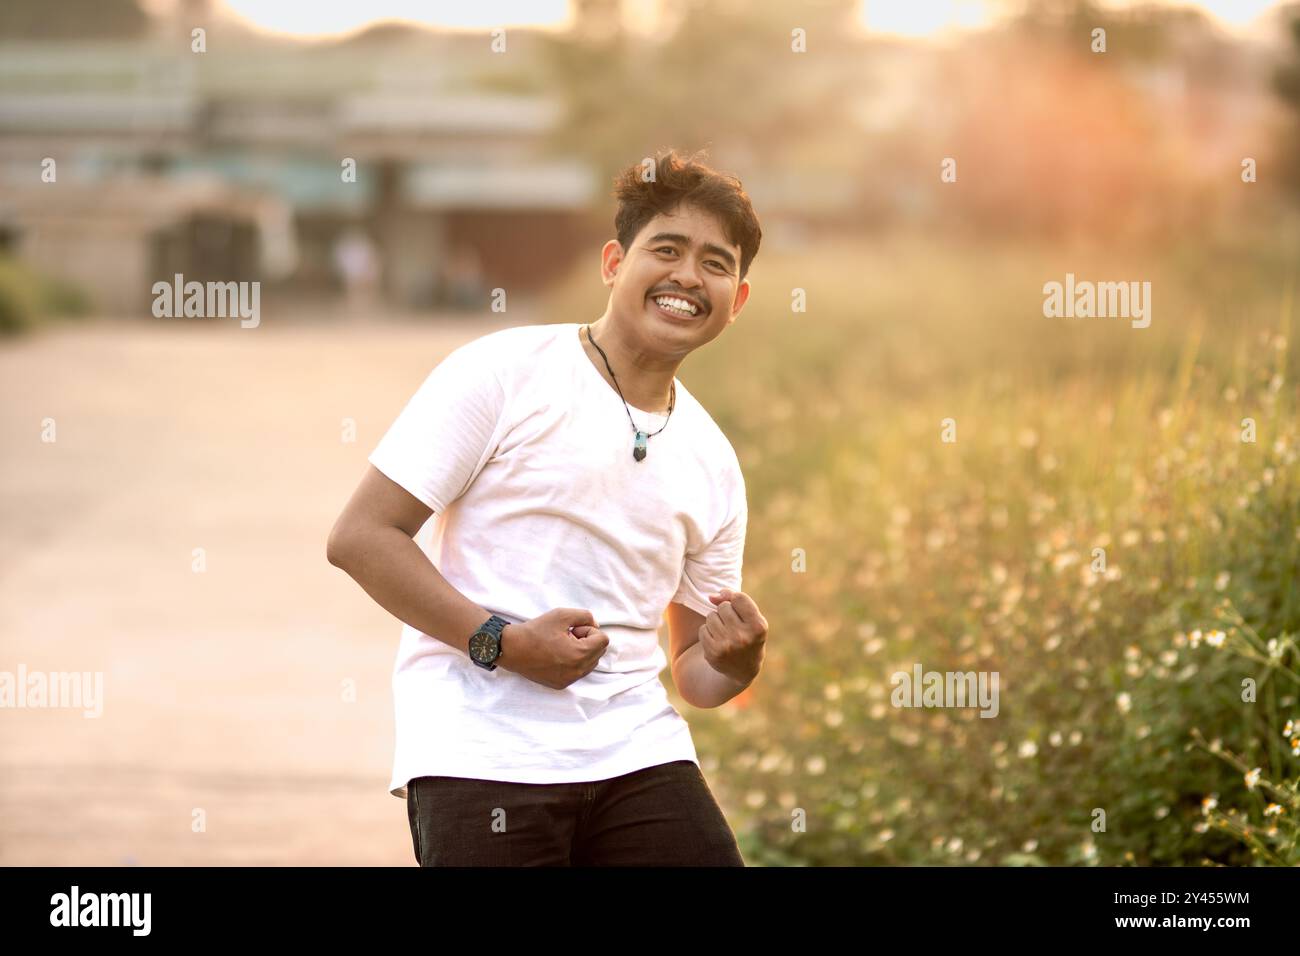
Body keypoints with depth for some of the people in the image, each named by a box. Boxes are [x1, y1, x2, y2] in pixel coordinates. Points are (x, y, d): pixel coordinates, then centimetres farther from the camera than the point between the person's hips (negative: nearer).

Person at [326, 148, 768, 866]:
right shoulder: (504, 372, -2)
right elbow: (358, 537, -8)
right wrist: (502, 640, -16)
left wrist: (734, 661, -3)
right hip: (482, 751, -5)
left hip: (638, 755, 5)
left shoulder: (712, 462, 15)